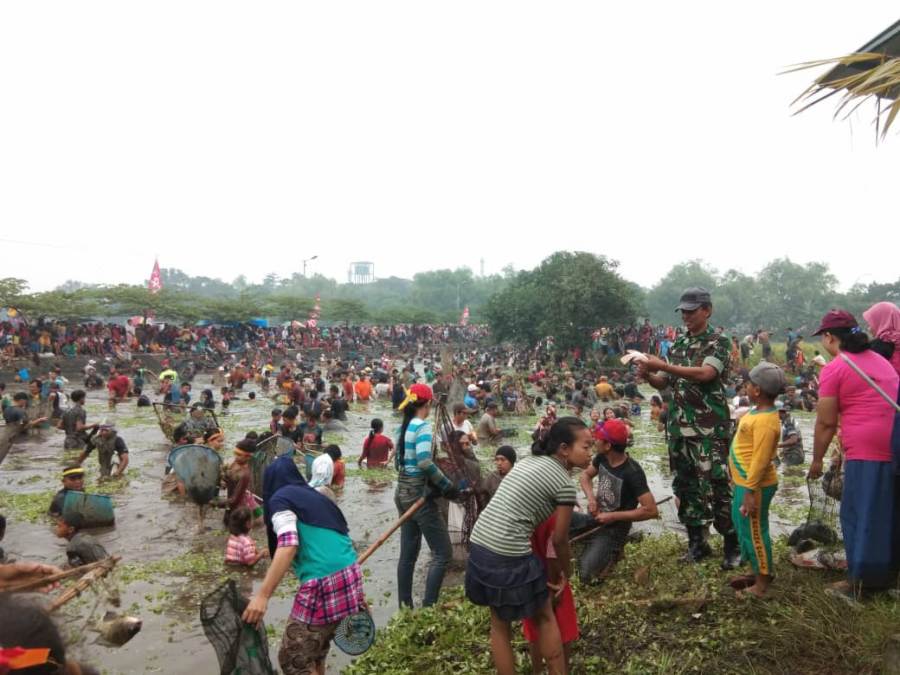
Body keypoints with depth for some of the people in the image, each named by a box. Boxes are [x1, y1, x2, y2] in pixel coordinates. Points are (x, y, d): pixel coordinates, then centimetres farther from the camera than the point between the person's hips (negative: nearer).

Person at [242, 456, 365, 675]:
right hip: (350, 575, 8)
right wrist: (356, 596, 31)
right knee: (315, 654, 24)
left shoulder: (280, 499, 0)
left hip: (323, 585, -8)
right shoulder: (316, 497, 22)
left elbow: (288, 545, -17)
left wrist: (262, 595, -19)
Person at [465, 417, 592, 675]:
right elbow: (559, 540, -1)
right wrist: (566, 572, 20)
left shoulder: (527, 461, 15)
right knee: (545, 618, 18)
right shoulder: (564, 483, -9)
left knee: (499, 624, 23)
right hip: (509, 557, -7)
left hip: (479, 545, 7)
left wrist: (552, 566, 22)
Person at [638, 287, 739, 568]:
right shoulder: (677, 345, 14)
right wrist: (647, 375, -8)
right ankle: (697, 542, 23)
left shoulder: (719, 342, -4)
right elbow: (664, 383, 14)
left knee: (716, 488, -4)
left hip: (710, 429, -6)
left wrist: (663, 366, -25)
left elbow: (705, 373, -21)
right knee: (686, 488, 11)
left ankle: (733, 546, 11)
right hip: (678, 428, 6)